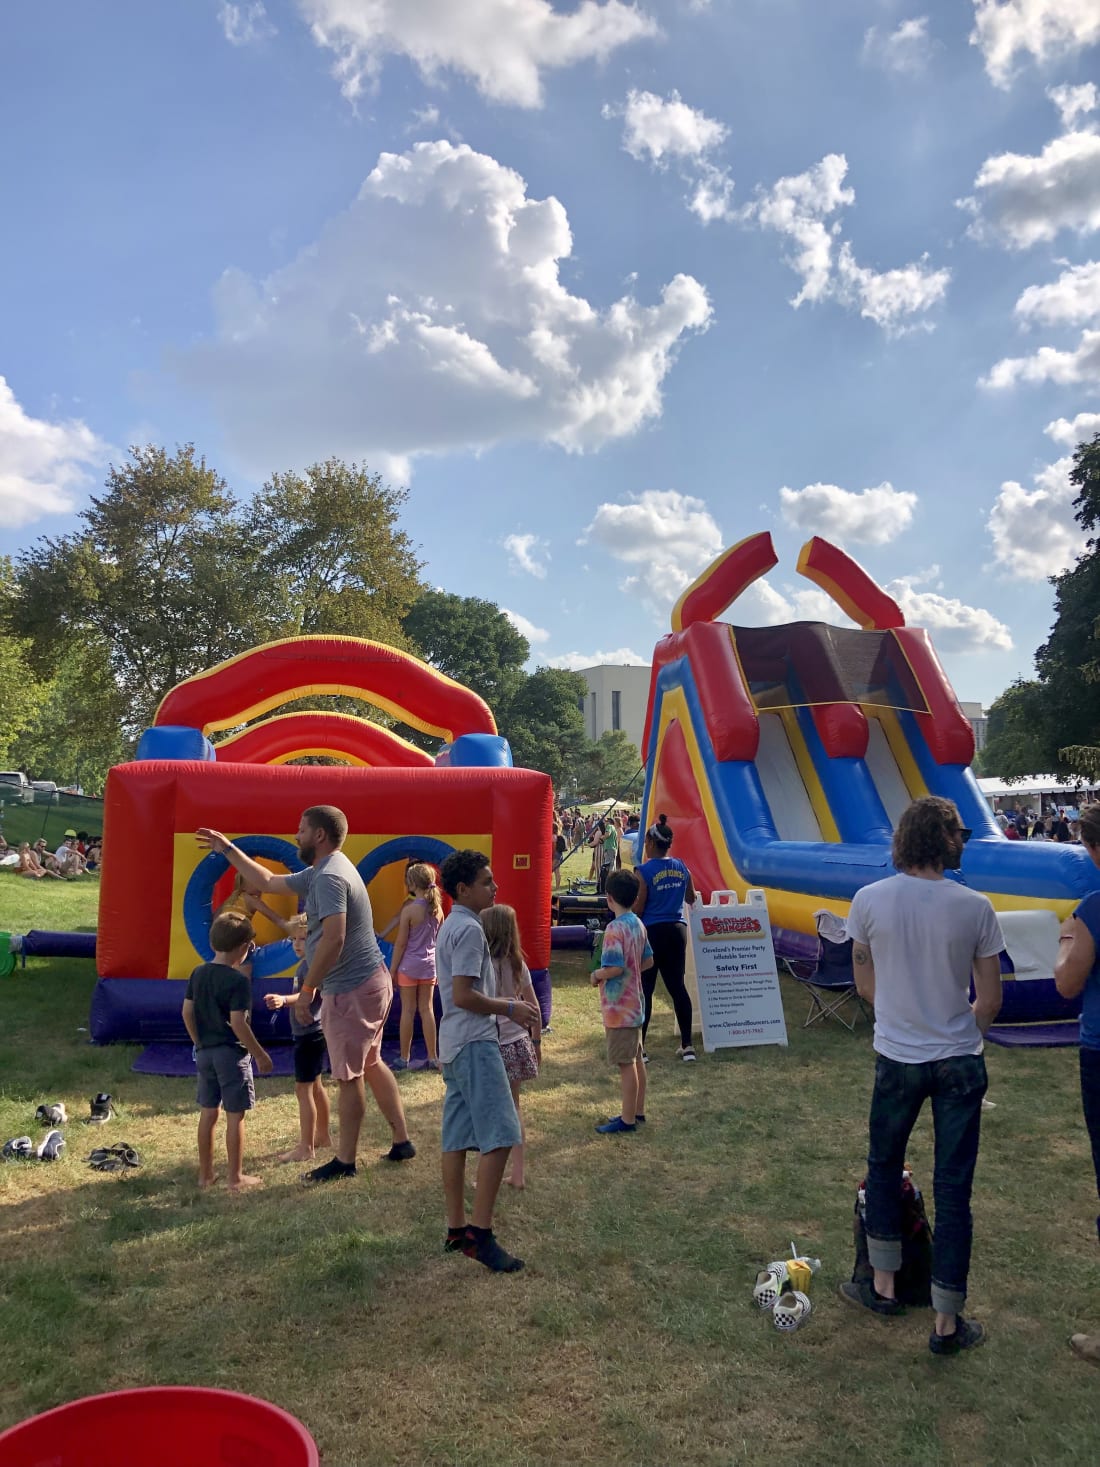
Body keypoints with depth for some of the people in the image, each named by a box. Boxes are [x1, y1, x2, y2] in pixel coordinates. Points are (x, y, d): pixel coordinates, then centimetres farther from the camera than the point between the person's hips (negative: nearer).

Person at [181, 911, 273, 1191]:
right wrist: (261, 1054, -11)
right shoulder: (238, 980, -17)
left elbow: (187, 1013, 9)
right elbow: (238, 1023, -20)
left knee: (208, 1112, 15)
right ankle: (236, 1178, 9)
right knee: (235, 1115, 2)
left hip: (205, 1053, 7)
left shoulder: (198, 974, 4)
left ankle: (205, 1174, 25)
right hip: (232, 1054, -7)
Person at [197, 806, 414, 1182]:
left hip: (351, 991, -10)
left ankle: (345, 1162, 16)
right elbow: (269, 882, 24)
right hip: (372, 982, 10)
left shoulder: (329, 877, -19)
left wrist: (307, 988, -20)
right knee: (371, 1064, 20)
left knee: (348, 1077, 3)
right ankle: (402, 1141, 28)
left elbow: (333, 940, -28)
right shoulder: (319, 873, 13)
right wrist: (227, 849, 26)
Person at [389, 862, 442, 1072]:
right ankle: (433, 1058, 12)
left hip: (409, 965, -4)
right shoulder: (437, 909, 1)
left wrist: (393, 969, -4)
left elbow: (400, 943, -12)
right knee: (427, 1010, 10)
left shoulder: (409, 909, -15)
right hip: (429, 965, 4)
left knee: (408, 1010, 4)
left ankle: (404, 1058, 12)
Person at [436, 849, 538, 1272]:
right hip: (475, 1044, -10)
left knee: (457, 1140, 11)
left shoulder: (450, 927, 16)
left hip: (454, 1045, 10)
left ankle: (456, 1230, 17)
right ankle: (480, 1233, -10)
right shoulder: (469, 929, -15)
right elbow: (464, 995, -21)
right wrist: (510, 1009, -11)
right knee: (500, 1137, -11)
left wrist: (504, 1004, 18)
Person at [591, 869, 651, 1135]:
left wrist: (598, 974, -9)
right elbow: (648, 961, 13)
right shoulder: (638, 925, 5)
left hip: (619, 1007, -9)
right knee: (636, 1058, 17)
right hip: (635, 1003, 9)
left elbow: (615, 967, -26)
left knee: (626, 1063, -1)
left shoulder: (615, 928, -21)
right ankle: (638, 1111, 28)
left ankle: (627, 1119, 7)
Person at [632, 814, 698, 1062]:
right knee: (677, 986, 12)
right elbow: (691, 900, 16)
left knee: (645, 989, 3)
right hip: (677, 930, 5)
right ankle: (687, 1045, 14)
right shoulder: (682, 868, 4)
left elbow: (637, 909, -11)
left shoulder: (643, 871, -13)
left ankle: (640, 1047, 8)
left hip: (651, 932, -5)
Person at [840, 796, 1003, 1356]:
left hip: (897, 1059, 1)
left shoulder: (869, 900, -10)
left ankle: (883, 1286, 34)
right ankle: (947, 1323, 20)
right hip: (960, 1063, 0)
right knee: (953, 1189, 10)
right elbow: (989, 1001, -4)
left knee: (883, 1168, 21)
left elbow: (866, 986, 3)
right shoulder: (974, 907, -12)